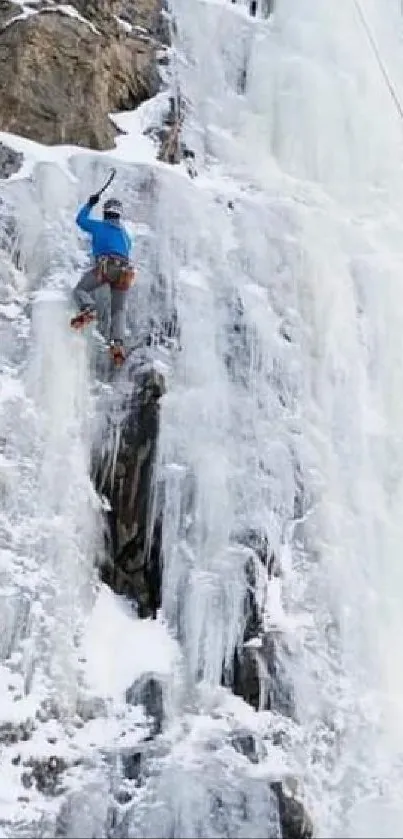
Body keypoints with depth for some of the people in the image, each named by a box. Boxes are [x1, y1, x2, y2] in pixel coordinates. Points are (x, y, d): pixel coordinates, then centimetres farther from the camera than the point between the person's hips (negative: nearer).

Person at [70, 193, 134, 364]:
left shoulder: (99, 226, 18)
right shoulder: (126, 234, 29)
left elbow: (80, 220, 33)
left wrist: (90, 204, 46)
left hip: (104, 266, -3)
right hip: (124, 270, 4)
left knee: (80, 290, 8)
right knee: (119, 310, 6)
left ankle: (88, 308, -25)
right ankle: (117, 342, -17)